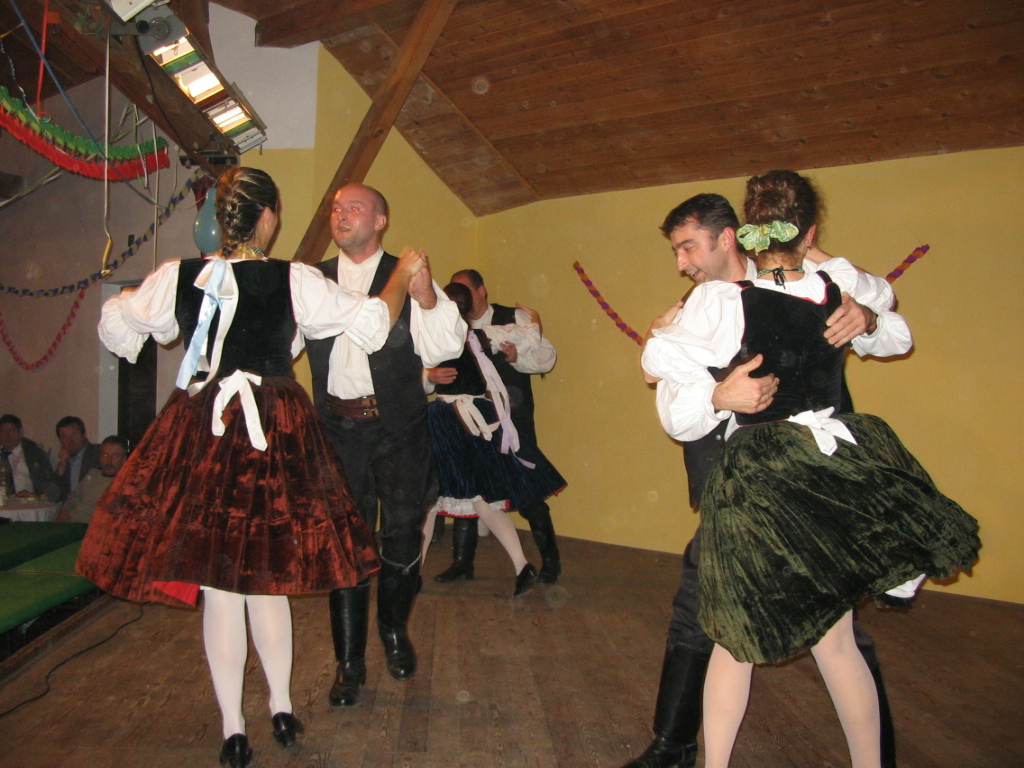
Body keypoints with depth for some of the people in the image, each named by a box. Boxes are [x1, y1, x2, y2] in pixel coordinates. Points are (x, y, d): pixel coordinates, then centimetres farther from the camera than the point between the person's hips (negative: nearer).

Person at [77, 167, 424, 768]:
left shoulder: (178, 277, -1)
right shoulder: (295, 280, -9)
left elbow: (116, 323, 14)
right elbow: (373, 323, -4)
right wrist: (404, 274, 12)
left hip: (198, 436, 1)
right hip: (275, 435, -1)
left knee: (218, 587, 8)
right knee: (267, 578, 15)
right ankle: (283, 712, 27)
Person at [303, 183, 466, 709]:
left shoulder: (407, 277, 1)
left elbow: (444, 347, -9)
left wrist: (426, 295, -26)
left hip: (397, 428, -2)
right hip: (337, 427, 2)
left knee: (401, 539, 1)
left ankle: (394, 630, 32)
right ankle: (349, 662, 23)